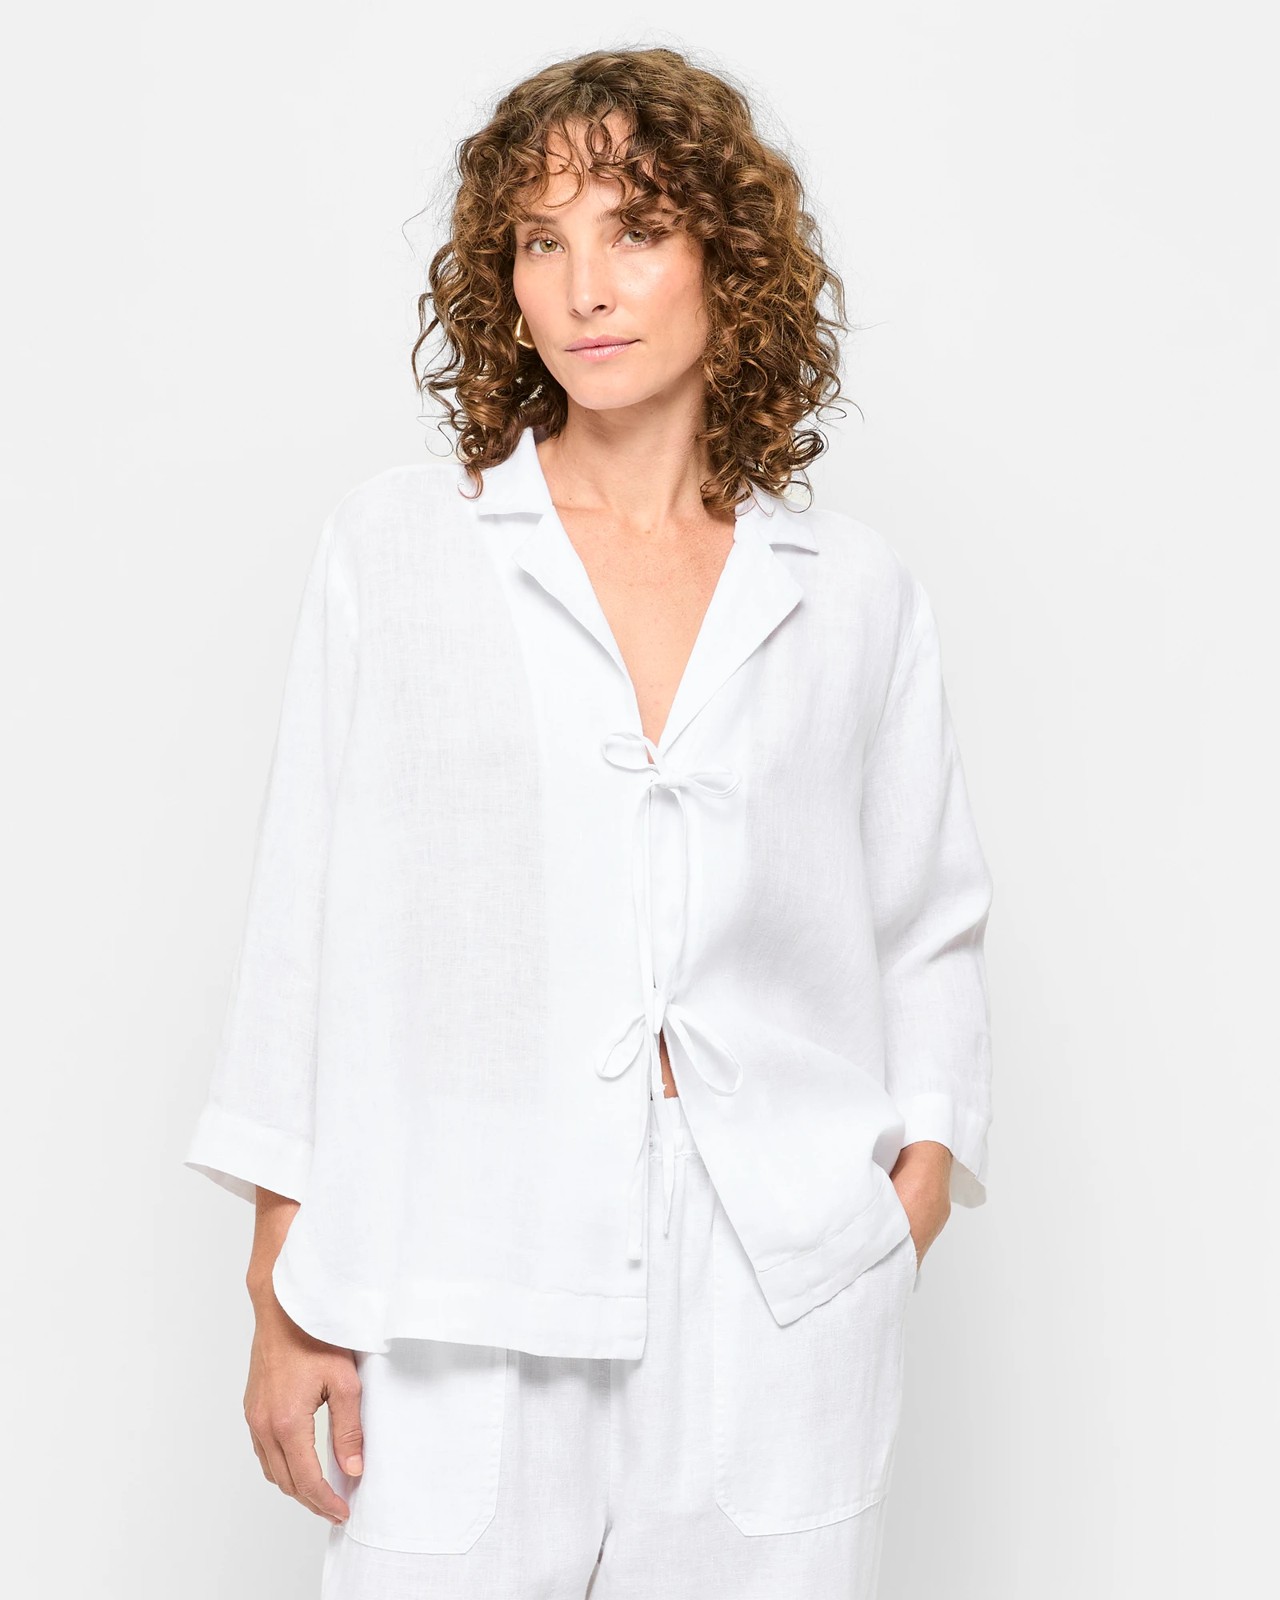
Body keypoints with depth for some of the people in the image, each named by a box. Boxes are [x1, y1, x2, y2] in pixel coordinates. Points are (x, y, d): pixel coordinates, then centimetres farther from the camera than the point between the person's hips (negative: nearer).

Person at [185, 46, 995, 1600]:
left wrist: (915, 1196, 0)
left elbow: (929, 935, 12)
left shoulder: (855, 592, 6)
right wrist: (285, 1299, 1)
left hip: (781, 1297, 1)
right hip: (463, 1295, -1)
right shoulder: (394, 546, 3)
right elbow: (307, 924, 2)